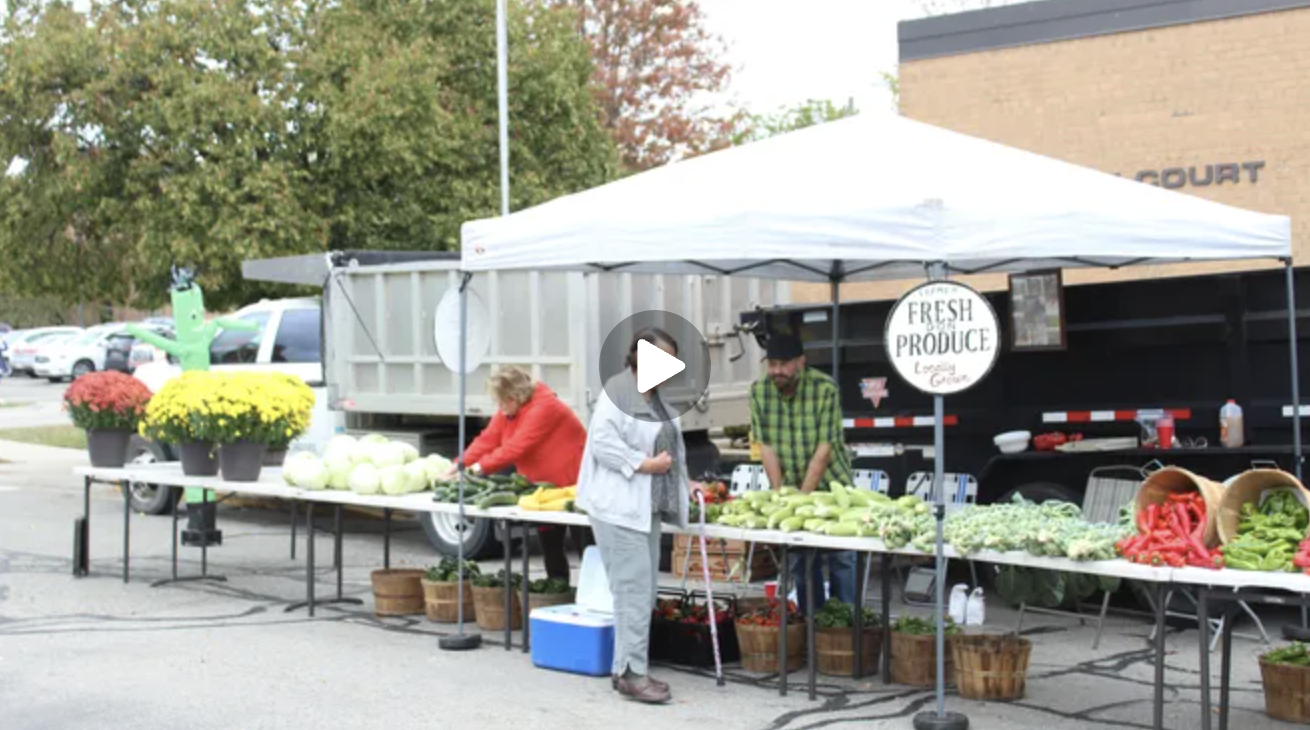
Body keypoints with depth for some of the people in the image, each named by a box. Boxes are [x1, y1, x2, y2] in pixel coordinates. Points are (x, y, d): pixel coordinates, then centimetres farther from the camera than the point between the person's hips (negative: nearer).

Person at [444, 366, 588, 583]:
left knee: (586, 547, -4)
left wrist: (481, 467, -26)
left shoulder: (544, 408, -25)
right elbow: (487, 440, 0)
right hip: (543, 487, 9)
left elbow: (516, 447, -29)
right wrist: (458, 466, -9)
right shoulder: (507, 411, 3)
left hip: (572, 485, -8)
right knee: (549, 545, 9)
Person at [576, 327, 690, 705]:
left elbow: (668, 444, 24)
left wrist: (668, 464, 6)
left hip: (647, 507, 9)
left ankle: (626, 668, 17)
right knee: (634, 589, -10)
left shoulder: (656, 397, 16)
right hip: (619, 507, -9)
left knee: (642, 592, 10)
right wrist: (645, 464, -19)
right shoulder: (618, 392, -12)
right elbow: (602, 441, -20)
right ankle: (632, 673, -6)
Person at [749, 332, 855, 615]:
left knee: (840, 557, -2)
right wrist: (779, 493, -14)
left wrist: (803, 496, -22)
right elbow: (766, 446, -7)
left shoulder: (825, 388, -17)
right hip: (791, 489, 3)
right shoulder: (758, 392, -7)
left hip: (831, 486, -3)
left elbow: (824, 448, -19)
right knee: (800, 560, 8)